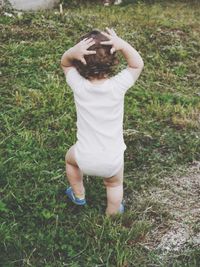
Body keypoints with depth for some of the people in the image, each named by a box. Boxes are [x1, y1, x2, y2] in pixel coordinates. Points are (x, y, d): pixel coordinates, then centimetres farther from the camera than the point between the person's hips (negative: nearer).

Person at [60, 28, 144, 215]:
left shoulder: (78, 86, -18)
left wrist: (73, 52, -22)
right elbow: (137, 64, -4)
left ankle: (78, 195, 54)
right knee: (115, 185, 30)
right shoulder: (117, 86, -20)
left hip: (85, 158, 1)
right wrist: (122, 44, -20)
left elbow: (65, 63, 1)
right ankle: (112, 215, 50)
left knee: (70, 158, 36)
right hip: (112, 159, 0)